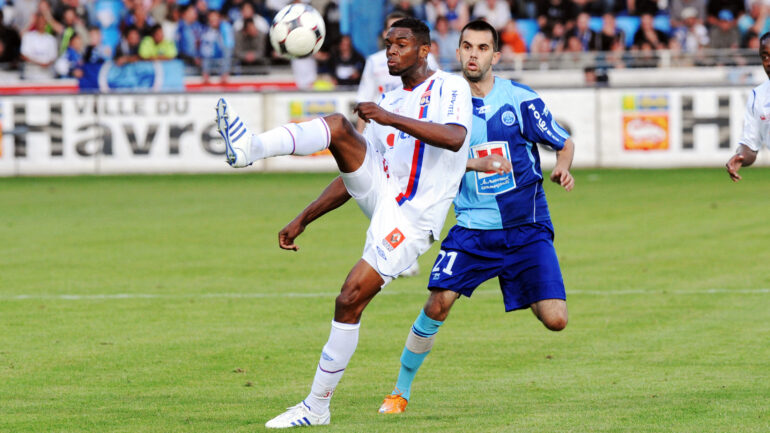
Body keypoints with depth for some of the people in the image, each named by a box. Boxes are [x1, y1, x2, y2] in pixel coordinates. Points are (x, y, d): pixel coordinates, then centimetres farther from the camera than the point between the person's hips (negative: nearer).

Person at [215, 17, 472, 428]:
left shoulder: (450, 88, -2)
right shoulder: (389, 101, 19)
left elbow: (455, 138, -24)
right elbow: (355, 171, 21)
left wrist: (390, 118, -31)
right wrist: (303, 219, 15)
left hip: (410, 220, -6)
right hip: (379, 191, 6)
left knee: (350, 299, -16)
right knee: (338, 125, -17)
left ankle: (317, 406, -7)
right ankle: (249, 148, -41)